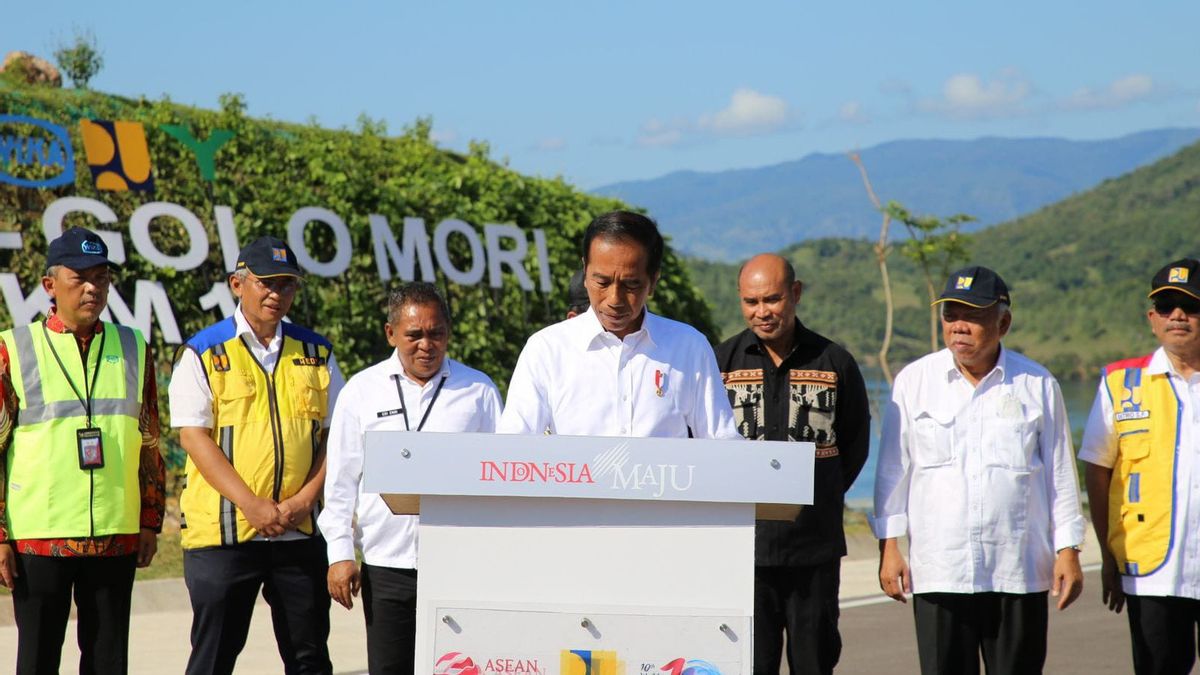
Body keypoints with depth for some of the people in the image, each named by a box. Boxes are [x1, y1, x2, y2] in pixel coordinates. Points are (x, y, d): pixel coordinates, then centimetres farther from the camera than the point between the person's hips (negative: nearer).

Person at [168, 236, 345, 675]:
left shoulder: (317, 354, 12)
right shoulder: (204, 353, 1)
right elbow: (194, 437, -6)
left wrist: (306, 498, -6)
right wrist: (252, 505, -14)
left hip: (302, 532, 3)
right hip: (223, 531, -3)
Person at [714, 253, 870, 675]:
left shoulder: (834, 363, 5)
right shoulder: (721, 362, 4)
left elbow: (856, 442, 15)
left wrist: (824, 496, 8)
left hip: (815, 546, 1)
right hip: (743, 545, 0)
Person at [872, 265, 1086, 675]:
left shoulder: (1038, 385, 6)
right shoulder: (914, 381, 6)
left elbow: (1060, 473, 10)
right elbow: (893, 470, 8)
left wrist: (1068, 550, 6)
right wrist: (889, 545, 2)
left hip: (1020, 573, 0)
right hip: (938, 571, 0)